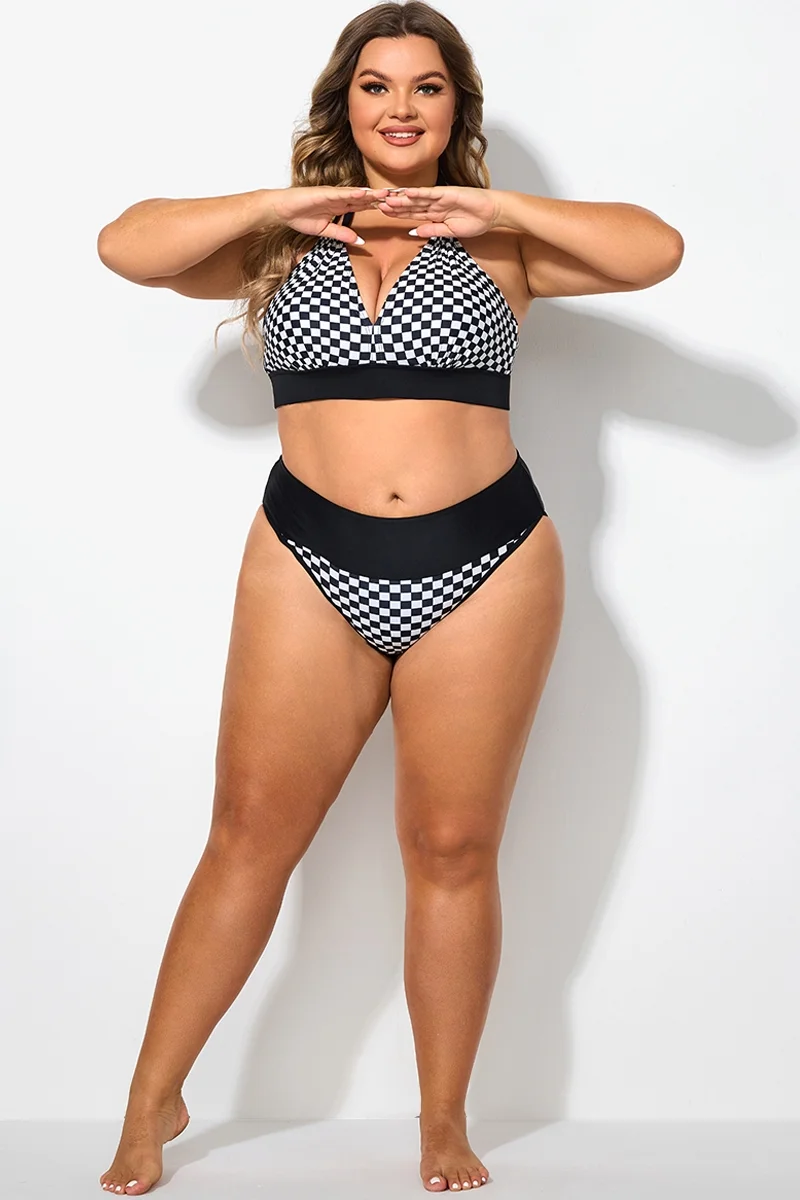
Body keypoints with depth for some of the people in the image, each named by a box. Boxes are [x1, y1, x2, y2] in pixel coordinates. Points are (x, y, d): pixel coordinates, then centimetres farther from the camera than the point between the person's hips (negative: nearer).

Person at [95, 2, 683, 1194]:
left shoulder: (496, 246, 8)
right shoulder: (283, 244, 11)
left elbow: (656, 250, -4)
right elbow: (126, 245, 0)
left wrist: (490, 204, -8)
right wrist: (287, 205, -6)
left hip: (483, 570, 0)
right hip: (310, 568, 0)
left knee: (453, 851, 5)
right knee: (249, 839, 1)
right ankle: (152, 1104, 16)